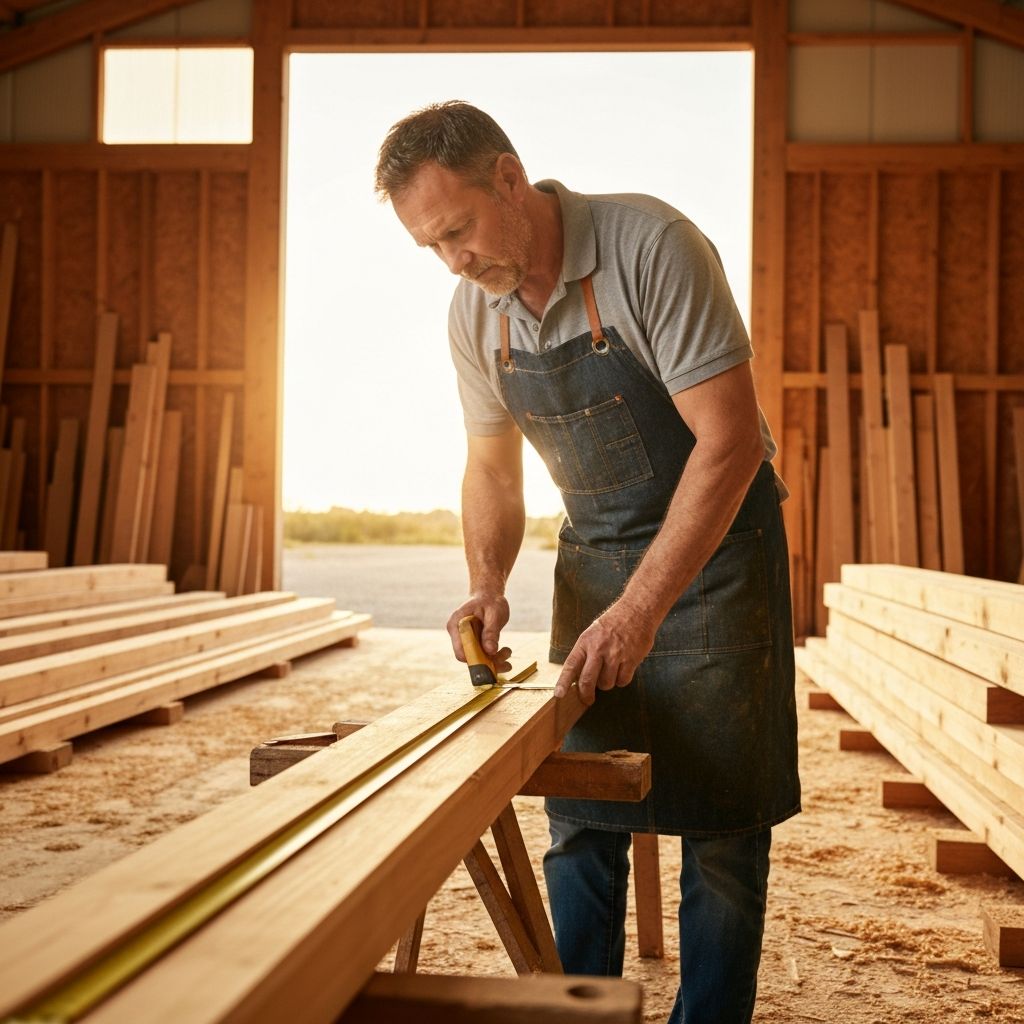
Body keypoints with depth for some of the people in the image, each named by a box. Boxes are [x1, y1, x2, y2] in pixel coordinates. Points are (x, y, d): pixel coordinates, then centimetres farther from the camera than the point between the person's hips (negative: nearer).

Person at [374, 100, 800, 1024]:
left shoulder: (651, 246, -23)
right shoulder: (473, 313, -3)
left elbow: (730, 440, -26)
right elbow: (493, 468, 9)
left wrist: (640, 610, -29)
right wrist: (488, 586, -10)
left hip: (717, 536, -5)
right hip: (594, 549, 5)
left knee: (721, 812, -1)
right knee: (578, 808, 6)